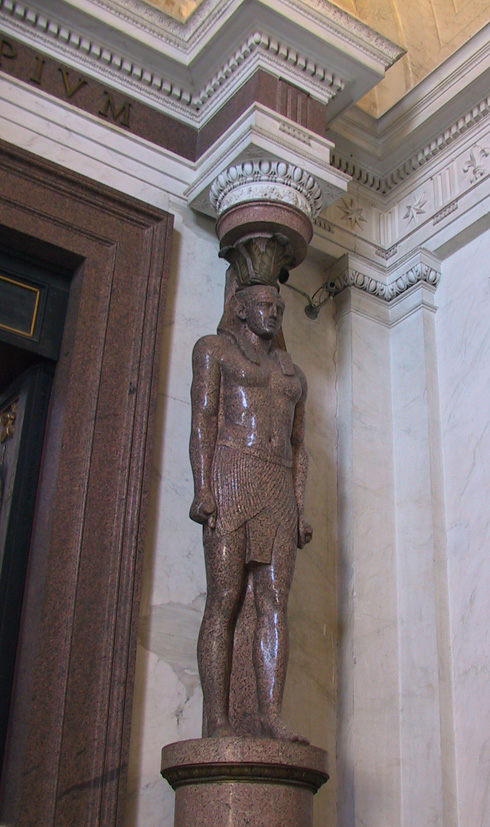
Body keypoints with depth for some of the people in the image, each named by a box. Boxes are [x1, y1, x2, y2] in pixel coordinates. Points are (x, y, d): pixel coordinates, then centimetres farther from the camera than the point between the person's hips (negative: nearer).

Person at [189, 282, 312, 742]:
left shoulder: (292, 373, 28)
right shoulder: (215, 349, 12)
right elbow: (203, 418, -1)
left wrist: (300, 511, 10)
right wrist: (202, 488, -14)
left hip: (279, 491, 6)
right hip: (231, 476, -5)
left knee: (275, 603, -7)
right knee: (225, 598, -12)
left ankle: (271, 715, -11)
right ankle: (217, 722, -14)